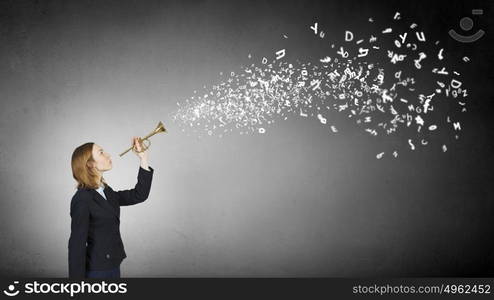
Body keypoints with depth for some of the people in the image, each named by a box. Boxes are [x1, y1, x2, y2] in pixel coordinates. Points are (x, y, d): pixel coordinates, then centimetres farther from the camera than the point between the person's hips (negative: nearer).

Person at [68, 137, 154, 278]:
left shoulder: (106, 191, 7)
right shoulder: (82, 199, -18)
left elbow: (139, 195, 9)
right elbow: (76, 245, -19)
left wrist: (144, 159, 2)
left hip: (113, 267, 8)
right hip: (96, 271, -8)